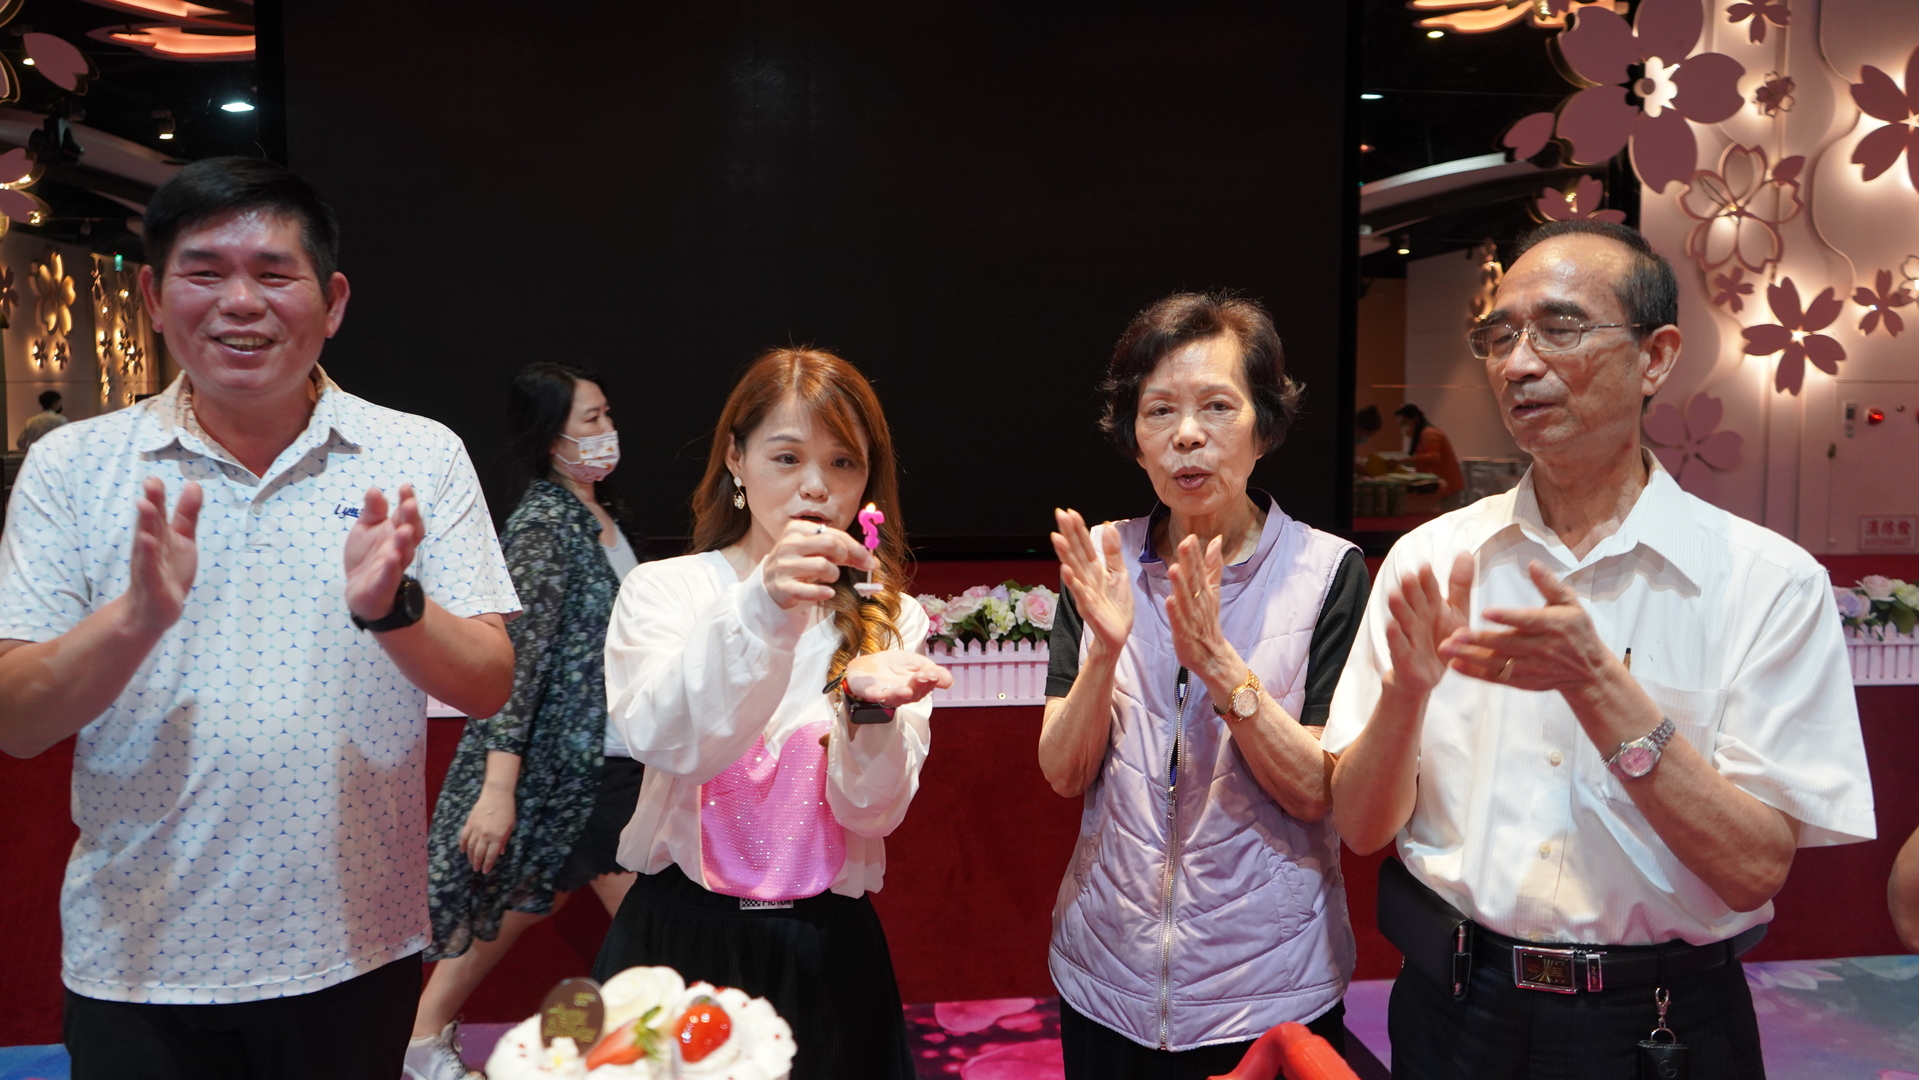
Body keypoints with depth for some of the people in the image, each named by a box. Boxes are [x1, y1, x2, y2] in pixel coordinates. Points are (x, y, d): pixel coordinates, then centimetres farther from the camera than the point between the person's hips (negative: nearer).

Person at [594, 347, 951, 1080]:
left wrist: (871, 709, -29)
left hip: (825, 951, 1)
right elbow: (665, 743, -22)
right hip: (681, 934, -1)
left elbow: (872, 812, -9)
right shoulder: (662, 589, -3)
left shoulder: (889, 620, 1)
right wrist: (763, 606, -36)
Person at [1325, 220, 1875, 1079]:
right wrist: (1407, 690, -23)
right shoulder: (1429, 559, -4)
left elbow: (1755, 868, -15)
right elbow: (1361, 827, -5)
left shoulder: (1769, 581, -10)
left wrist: (1597, 684, -26)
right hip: (1453, 1008, 2)